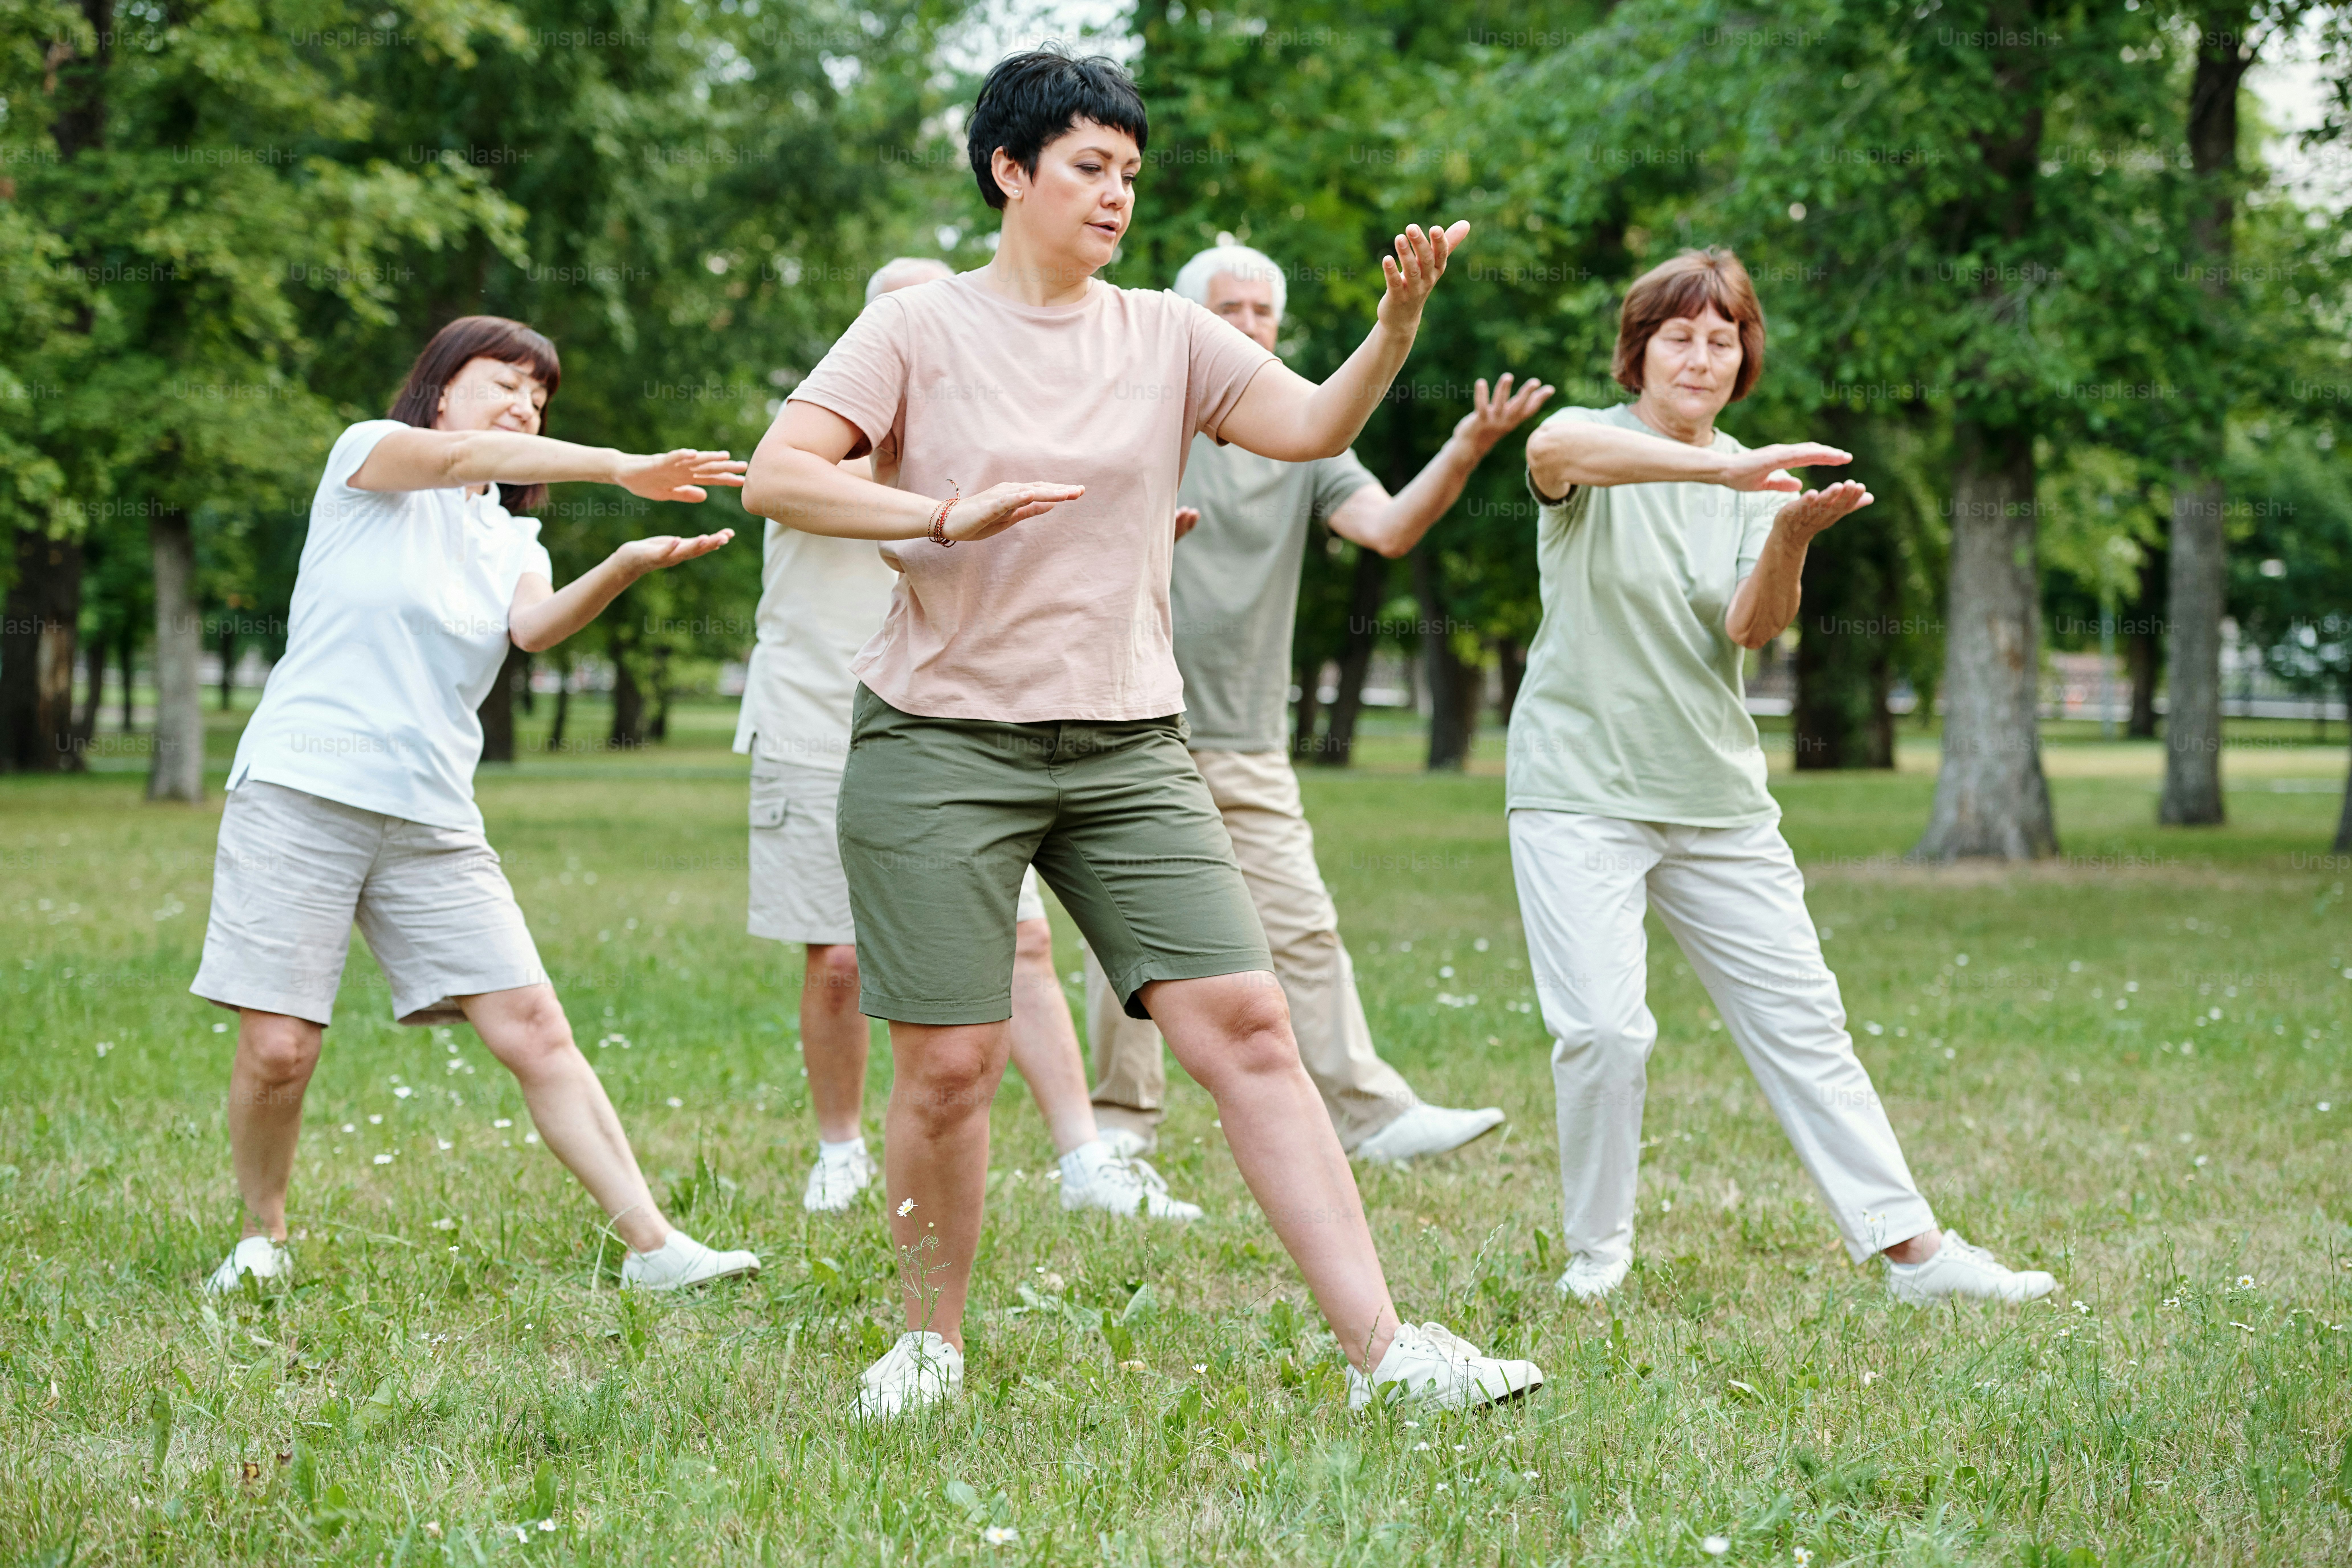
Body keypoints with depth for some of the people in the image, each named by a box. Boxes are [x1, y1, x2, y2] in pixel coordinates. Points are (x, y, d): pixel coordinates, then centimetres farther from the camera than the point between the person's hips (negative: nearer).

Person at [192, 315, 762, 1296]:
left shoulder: (512, 543, 18)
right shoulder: (367, 453, 5)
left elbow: (535, 626, -5)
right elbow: (460, 457, -18)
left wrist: (625, 567, -26)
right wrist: (621, 468, -30)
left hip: (434, 820, 4)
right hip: (301, 787, -4)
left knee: (533, 1028, -6)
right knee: (278, 1049, -7)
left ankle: (651, 1247, -8)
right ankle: (263, 1235, 18)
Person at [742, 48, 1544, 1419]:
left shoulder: (1168, 338, 10)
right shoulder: (920, 330, 2)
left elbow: (1317, 428, -4)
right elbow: (777, 477, -8)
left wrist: (1399, 324, -22)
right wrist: (947, 514, -20)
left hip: (1129, 750, 3)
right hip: (942, 746, -2)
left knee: (1248, 1025, -7)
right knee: (948, 1069, -3)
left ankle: (1385, 1352, -8)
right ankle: (933, 1344, 21)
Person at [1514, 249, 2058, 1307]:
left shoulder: (1753, 479, 8)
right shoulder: (1593, 444, -4)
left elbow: (1751, 630, -7)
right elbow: (1555, 449, -32)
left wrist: (1791, 538, -29)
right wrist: (1724, 471, -46)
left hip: (1717, 793, 4)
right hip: (1580, 788, -4)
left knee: (1802, 1020, 4)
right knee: (1602, 1030, -15)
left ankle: (1911, 1247, 7)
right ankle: (1595, 1253, 5)